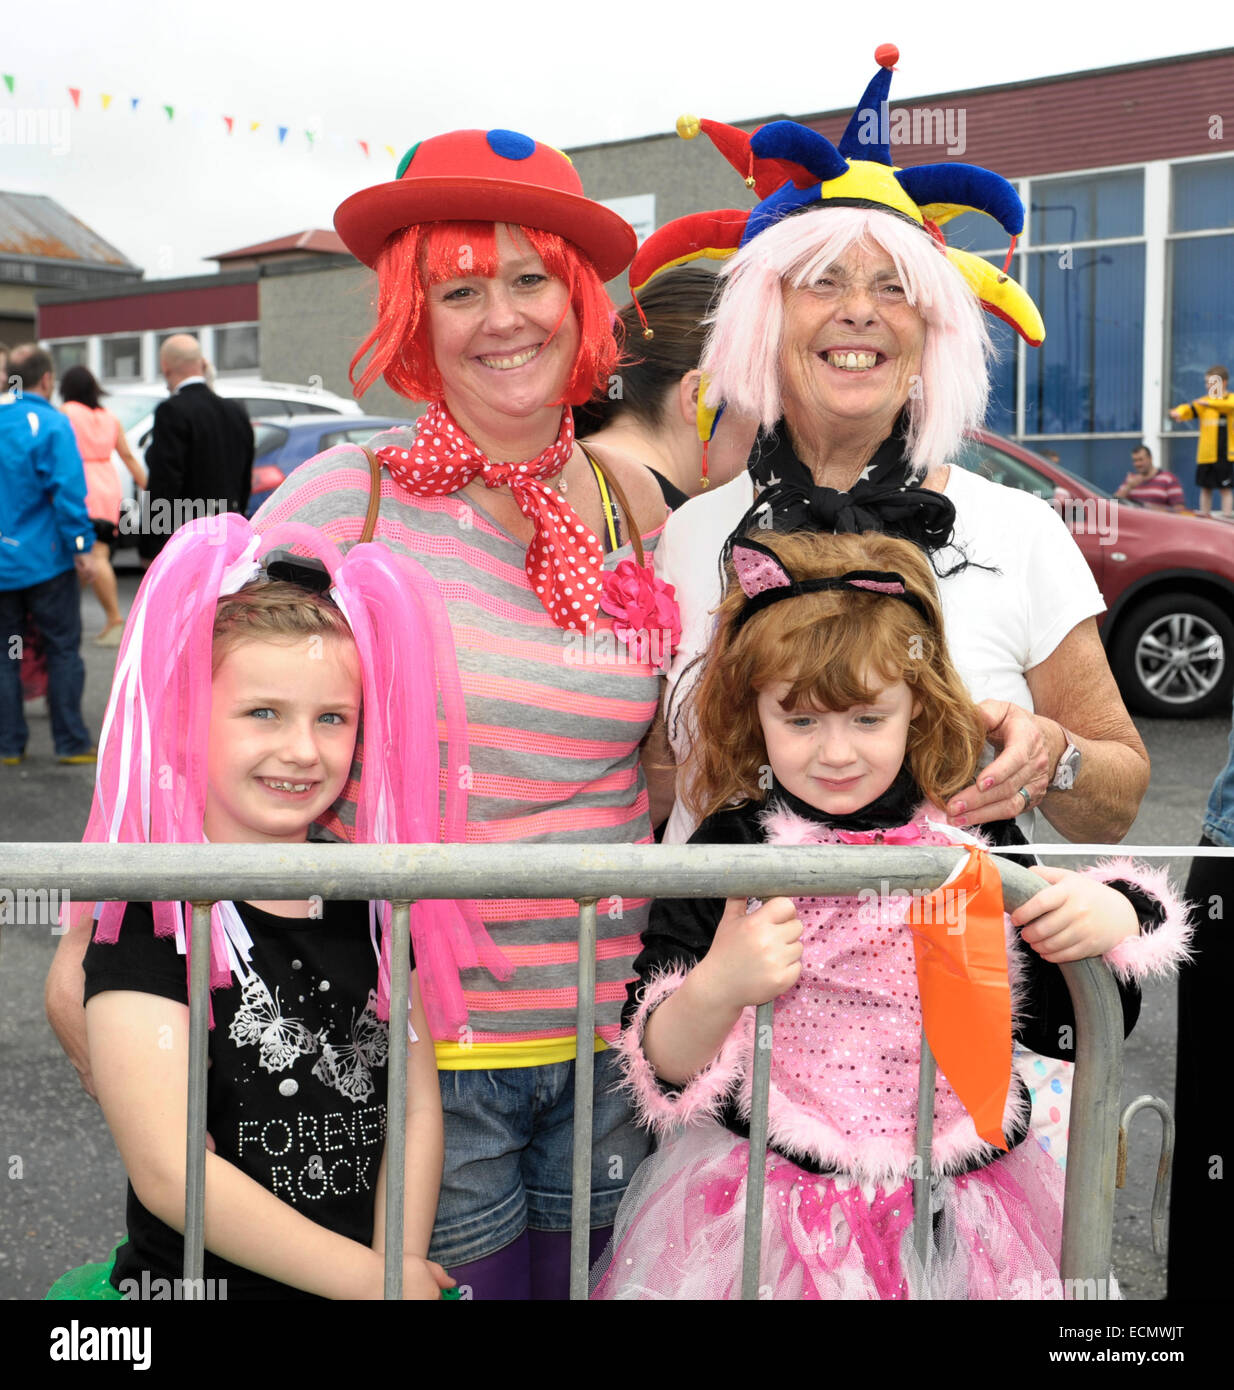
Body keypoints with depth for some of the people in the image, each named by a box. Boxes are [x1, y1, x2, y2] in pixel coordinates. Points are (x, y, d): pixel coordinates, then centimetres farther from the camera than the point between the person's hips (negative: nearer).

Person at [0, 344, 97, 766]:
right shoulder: (51, 425, -10)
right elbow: (68, 491, -17)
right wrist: (82, 547, -13)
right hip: (44, 558, -5)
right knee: (63, 650, 3)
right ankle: (71, 743, 5)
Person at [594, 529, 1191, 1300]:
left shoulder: (975, 848, -4)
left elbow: (1078, 1023, 7)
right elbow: (664, 1074, -11)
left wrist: (1112, 921, -12)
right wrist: (715, 990, -31)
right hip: (772, 1225, -2)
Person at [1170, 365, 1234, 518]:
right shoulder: (1202, 402, 8)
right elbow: (1189, 409, -10)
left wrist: (1209, 403, -40)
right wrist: (1178, 412, -33)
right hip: (1205, 454, 4)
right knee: (1205, 488, 10)